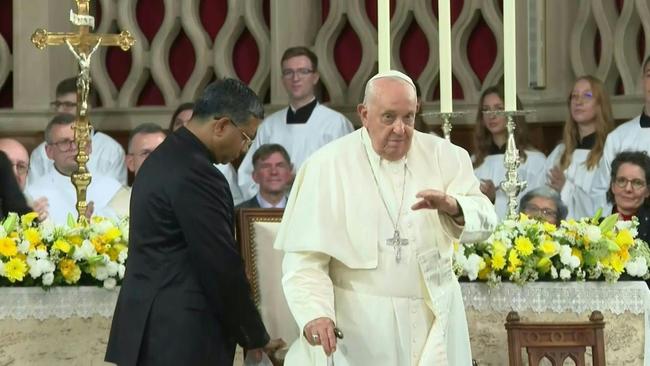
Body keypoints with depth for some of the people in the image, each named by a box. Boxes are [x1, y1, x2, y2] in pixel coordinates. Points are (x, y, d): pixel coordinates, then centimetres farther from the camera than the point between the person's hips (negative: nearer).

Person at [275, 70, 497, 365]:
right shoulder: (328, 166, -6)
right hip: (359, 325, -2)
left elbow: (484, 221, -6)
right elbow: (305, 255, -11)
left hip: (433, 319, 3)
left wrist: (453, 207, -28)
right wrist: (315, 313, -27)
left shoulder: (442, 156, 2)